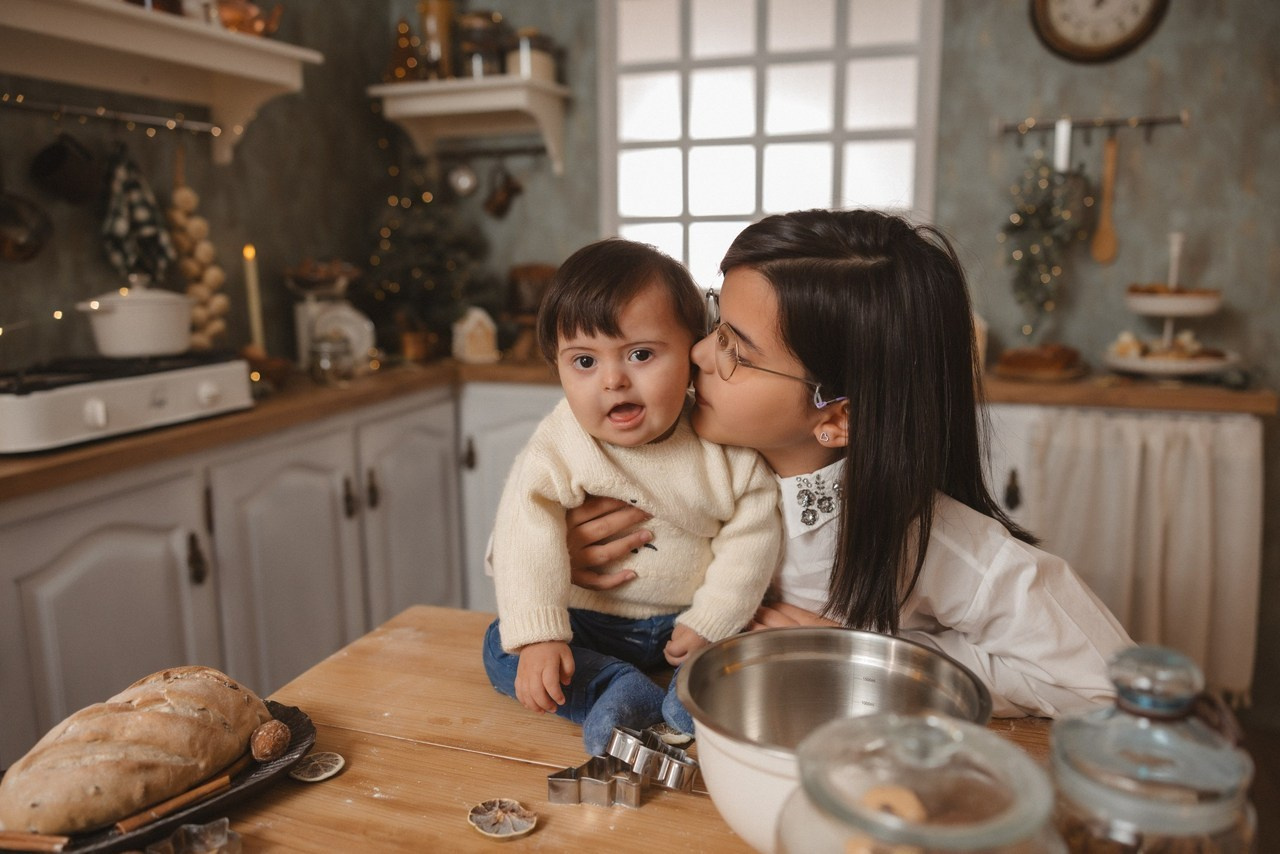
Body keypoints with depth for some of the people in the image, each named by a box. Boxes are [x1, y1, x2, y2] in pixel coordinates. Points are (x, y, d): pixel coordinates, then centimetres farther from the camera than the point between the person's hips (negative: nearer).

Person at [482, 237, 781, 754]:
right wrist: (537, 638, -31)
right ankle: (630, 695, -28)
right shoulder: (555, 450, -17)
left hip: (686, 620, 0)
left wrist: (711, 623, -16)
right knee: (502, 648, -19)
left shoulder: (726, 445, -14)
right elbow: (526, 545, -22)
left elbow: (750, 536, -11)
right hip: (590, 623, 0)